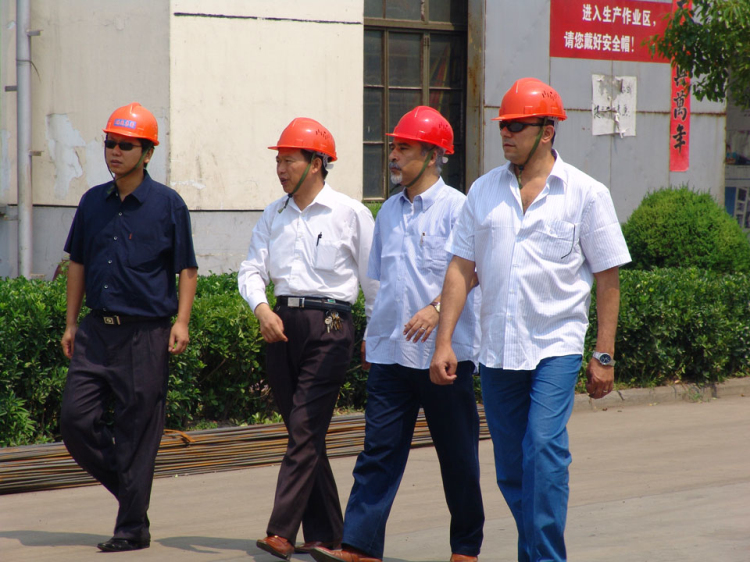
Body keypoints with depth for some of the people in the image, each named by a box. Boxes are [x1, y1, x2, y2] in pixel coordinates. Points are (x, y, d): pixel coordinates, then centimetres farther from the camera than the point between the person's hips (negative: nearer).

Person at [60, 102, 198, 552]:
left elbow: (187, 269, 1)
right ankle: (127, 488, 20)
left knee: (138, 431, -1)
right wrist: (71, 323, 13)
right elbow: (78, 263, 17)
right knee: (76, 418, -2)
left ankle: (133, 527, 7)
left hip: (146, 333, -5)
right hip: (98, 330, 5)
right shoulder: (93, 202, 10)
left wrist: (182, 322, -10)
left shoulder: (168, 204, -2)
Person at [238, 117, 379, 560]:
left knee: (306, 430, -12)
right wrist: (262, 308, -11)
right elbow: (252, 270, 8)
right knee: (304, 434, 8)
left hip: (329, 324, -5)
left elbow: (373, 279, 3)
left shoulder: (351, 214, -1)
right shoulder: (273, 216, 13)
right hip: (281, 324, 6)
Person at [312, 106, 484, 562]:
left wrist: (437, 307, -30)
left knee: (457, 454, 5)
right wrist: (373, 331, 20)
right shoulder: (389, 212, 14)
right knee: (379, 448, -2)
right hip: (391, 350, 5)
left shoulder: (457, 207, -6)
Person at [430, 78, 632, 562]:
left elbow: (608, 278, 0)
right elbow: (461, 269, 8)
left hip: (556, 345, -4)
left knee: (544, 445, -19)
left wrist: (604, 355, -3)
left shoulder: (586, 194, -1)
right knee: (510, 469, 8)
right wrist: (444, 341, 0)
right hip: (497, 350, 4)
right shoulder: (485, 191, 8)